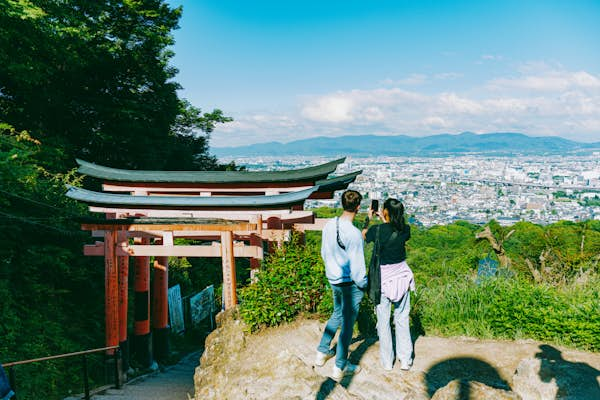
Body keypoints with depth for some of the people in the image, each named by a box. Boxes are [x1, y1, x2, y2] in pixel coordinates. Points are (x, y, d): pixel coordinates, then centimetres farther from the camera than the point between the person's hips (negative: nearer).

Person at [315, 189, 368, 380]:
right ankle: (340, 367, 18)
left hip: (333, 279, 7)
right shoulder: (353, 233, -26)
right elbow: (356, 265, -21)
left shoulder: (329, 226, -4)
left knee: (337, 314, 27)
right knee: (347, 322, 7)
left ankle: (322, 352, 35)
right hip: (350, 283, -7)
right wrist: (363, 284, -6)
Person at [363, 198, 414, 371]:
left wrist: (369, 219, 18)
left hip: (383, 278, -3)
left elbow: (363, 235, 4)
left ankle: (387, 362, 18)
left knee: (383, 321, 9)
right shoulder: (405, 229, -8)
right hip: (401, 276, 3)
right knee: (402, 319, 15)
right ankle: (405, 360, 19)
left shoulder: (378, 230, -18)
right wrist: (384, 221, 22)